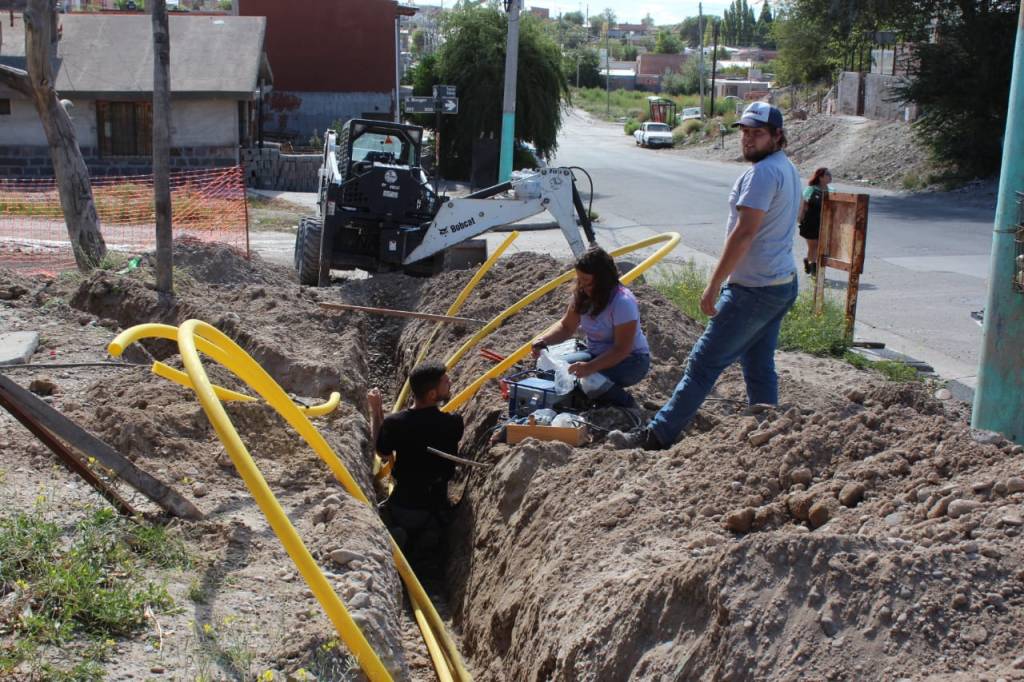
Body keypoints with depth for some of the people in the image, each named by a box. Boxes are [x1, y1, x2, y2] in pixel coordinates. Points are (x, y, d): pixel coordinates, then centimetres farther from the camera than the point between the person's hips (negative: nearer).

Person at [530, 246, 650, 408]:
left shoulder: (623, 302, -27)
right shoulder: (582, 296, -6)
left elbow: (622, 349, -27)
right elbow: (566, 326, 4)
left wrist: (590, 367, -39)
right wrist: (543, 340, -17)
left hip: (631, 359, -7)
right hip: (596, 353, 7)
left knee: (592, 380, -36)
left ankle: (626, 406, -4)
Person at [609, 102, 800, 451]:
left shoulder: (762, 173, -17)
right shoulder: (787, 169, 15)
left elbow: (744, 233, -23)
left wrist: (714, 285, -20)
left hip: (754, 290, -10)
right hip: (782, 283, 10)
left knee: (703, 363, -8)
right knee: (759, 368, 16)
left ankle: (657, 436, -5)